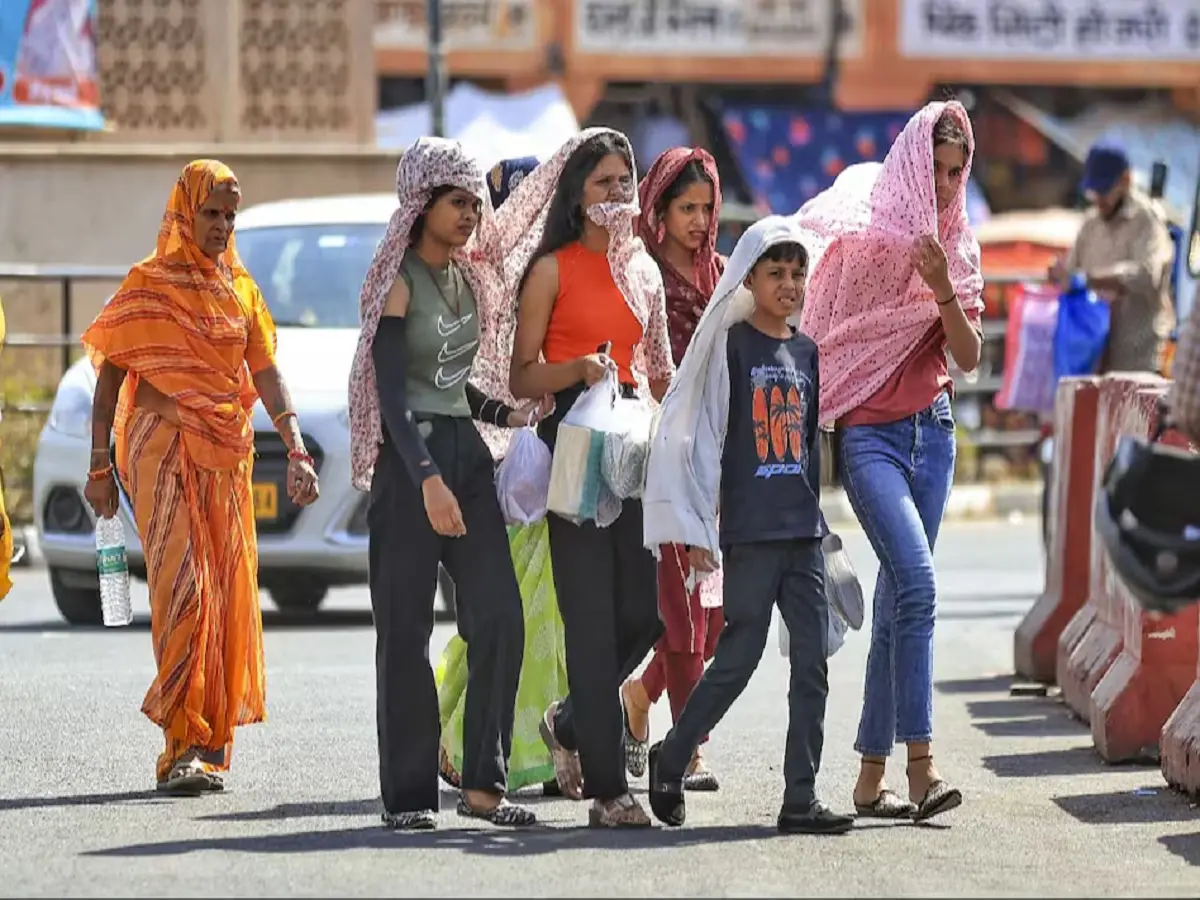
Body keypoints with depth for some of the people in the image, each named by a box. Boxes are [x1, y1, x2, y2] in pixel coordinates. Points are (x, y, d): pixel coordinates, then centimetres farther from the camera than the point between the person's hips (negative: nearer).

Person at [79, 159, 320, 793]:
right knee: (181, 588, -14)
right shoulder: (149, 283, 1)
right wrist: (100, 466, -5)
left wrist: (296, 449, -6)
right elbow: (110, 376, 1)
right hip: (162, 448, -5)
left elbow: (265, 373, 8)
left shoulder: (240, 287, 14)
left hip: (226, 454, 5)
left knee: (228, 590, 3)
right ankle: (180, 747, -17)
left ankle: (211, 740, 12)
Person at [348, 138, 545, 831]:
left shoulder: (468, 279, 14)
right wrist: (427, 479, -26)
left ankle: (483, 782, 3)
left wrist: (504, 413, 5)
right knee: (407, 630, -3)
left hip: (465, 450, 7)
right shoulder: (398, 282, -8)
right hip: (408, 458, -7)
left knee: (499, 616, -2)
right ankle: (409, 794, 1)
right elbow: (391, 391, -16)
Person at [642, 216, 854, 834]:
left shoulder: (806, 352, 14)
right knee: (739, 657, -3)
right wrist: (697, 529, -10)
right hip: (750, 532, -5)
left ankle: (800, 799, 1)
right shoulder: (731, 345, -3)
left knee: (812, 663, 0)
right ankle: (671, 759, 18)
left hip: (803, 529, 6)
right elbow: (701, 435, -6)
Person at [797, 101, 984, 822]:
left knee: (899, 601, 6)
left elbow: (969, 357, 1)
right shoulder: (864, 236, -6)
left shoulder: (958, 250, 9)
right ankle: (921, 765, -24)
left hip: (932, 431, 5)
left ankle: (871, 776, 11)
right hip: (868, 431, -5)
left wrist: (944, 290, -15)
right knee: (917, 582, -21)